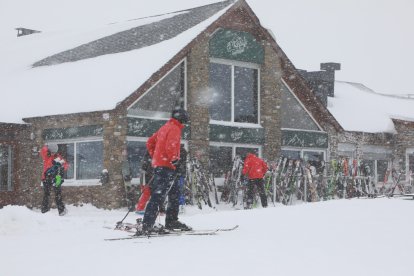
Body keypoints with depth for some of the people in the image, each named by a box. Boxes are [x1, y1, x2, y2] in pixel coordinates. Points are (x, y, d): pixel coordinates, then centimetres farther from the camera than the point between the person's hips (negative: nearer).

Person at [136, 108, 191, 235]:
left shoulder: (164, 128, 20)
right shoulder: (175, 129, -8)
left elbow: (150, 142, 24)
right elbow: (170, 146, -24)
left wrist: (155, 157, 23)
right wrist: (174, 159, -16)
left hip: (158, 163, 10)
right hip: (167, 167, -10)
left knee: (175, 193, 19)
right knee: (158, 196, -15)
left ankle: (171, 221, 25)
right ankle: (147, 226, -21)